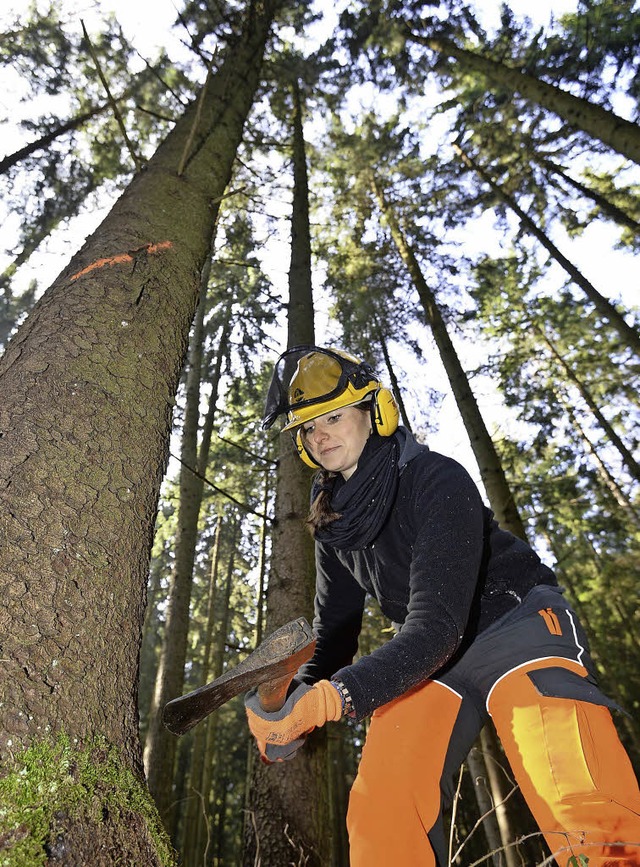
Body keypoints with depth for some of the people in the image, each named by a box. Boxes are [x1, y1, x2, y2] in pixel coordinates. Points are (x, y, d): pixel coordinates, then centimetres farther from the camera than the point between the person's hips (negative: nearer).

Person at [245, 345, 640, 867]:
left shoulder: (437, 480, -23)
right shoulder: (333, 520, 0)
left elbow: (438, 621, -33)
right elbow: (335, 628, 5)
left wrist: (334, 696, -43)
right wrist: (295, 714, -11)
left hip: (514, 627, -5)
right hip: (430, 657, 5)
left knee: (590, 823, -28)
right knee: (382, 812, -11)